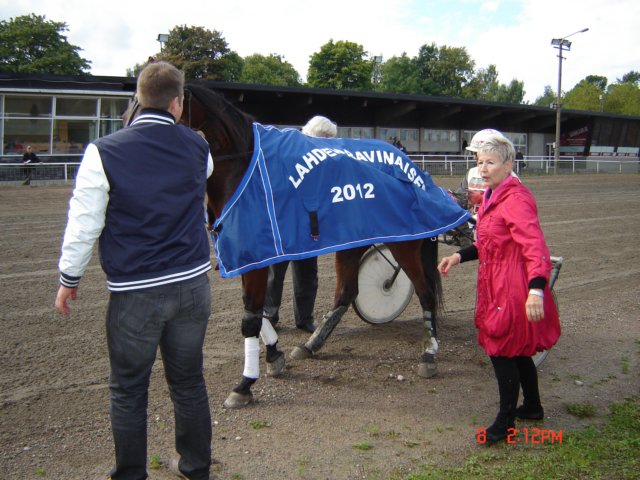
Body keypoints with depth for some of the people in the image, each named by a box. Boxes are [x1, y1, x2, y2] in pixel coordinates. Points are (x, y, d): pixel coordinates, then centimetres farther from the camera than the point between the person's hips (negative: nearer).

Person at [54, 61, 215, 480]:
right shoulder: (198, 147, 0)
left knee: (129, 389, 12)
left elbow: (83, 224, -8)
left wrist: (69, 278, 5)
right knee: (189, 381, 17)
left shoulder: (104, 152, -11)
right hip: (192, 284, 4)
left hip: (135, 292, -3)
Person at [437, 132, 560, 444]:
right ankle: (532, 407, 39)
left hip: (513, 290, -10)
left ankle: (505, 423, 12)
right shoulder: (492, 197, 12)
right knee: (517, 352, 21)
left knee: (502, 352, -2)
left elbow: (534, 245, -31)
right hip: (496, 287, 10)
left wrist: (536, 289, -43)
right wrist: (459, 256, 10)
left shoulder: (516, 199, -20)